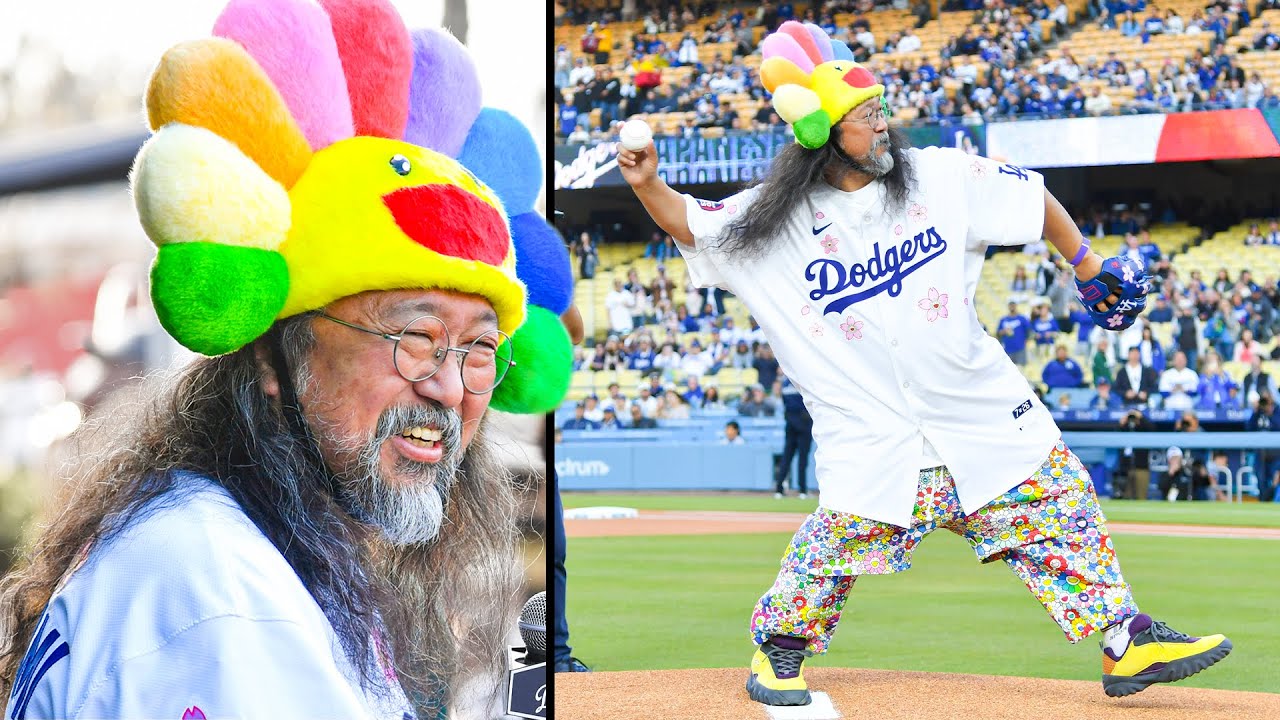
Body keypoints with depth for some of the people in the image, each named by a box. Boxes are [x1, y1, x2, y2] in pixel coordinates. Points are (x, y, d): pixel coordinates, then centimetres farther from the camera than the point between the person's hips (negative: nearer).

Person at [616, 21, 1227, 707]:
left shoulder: (939, 176, -3)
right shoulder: (776, 219, -6)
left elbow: (1029, 195, 8)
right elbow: (692, 225, 4)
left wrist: (1089, 267, 12)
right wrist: (647, 185, -14)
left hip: (982, 409, 3)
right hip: (872, 433, -2)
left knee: (1058, 505, 0)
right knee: (845, 532, -10)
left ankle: (1127, 644, 9)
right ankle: (779, 651, 15)